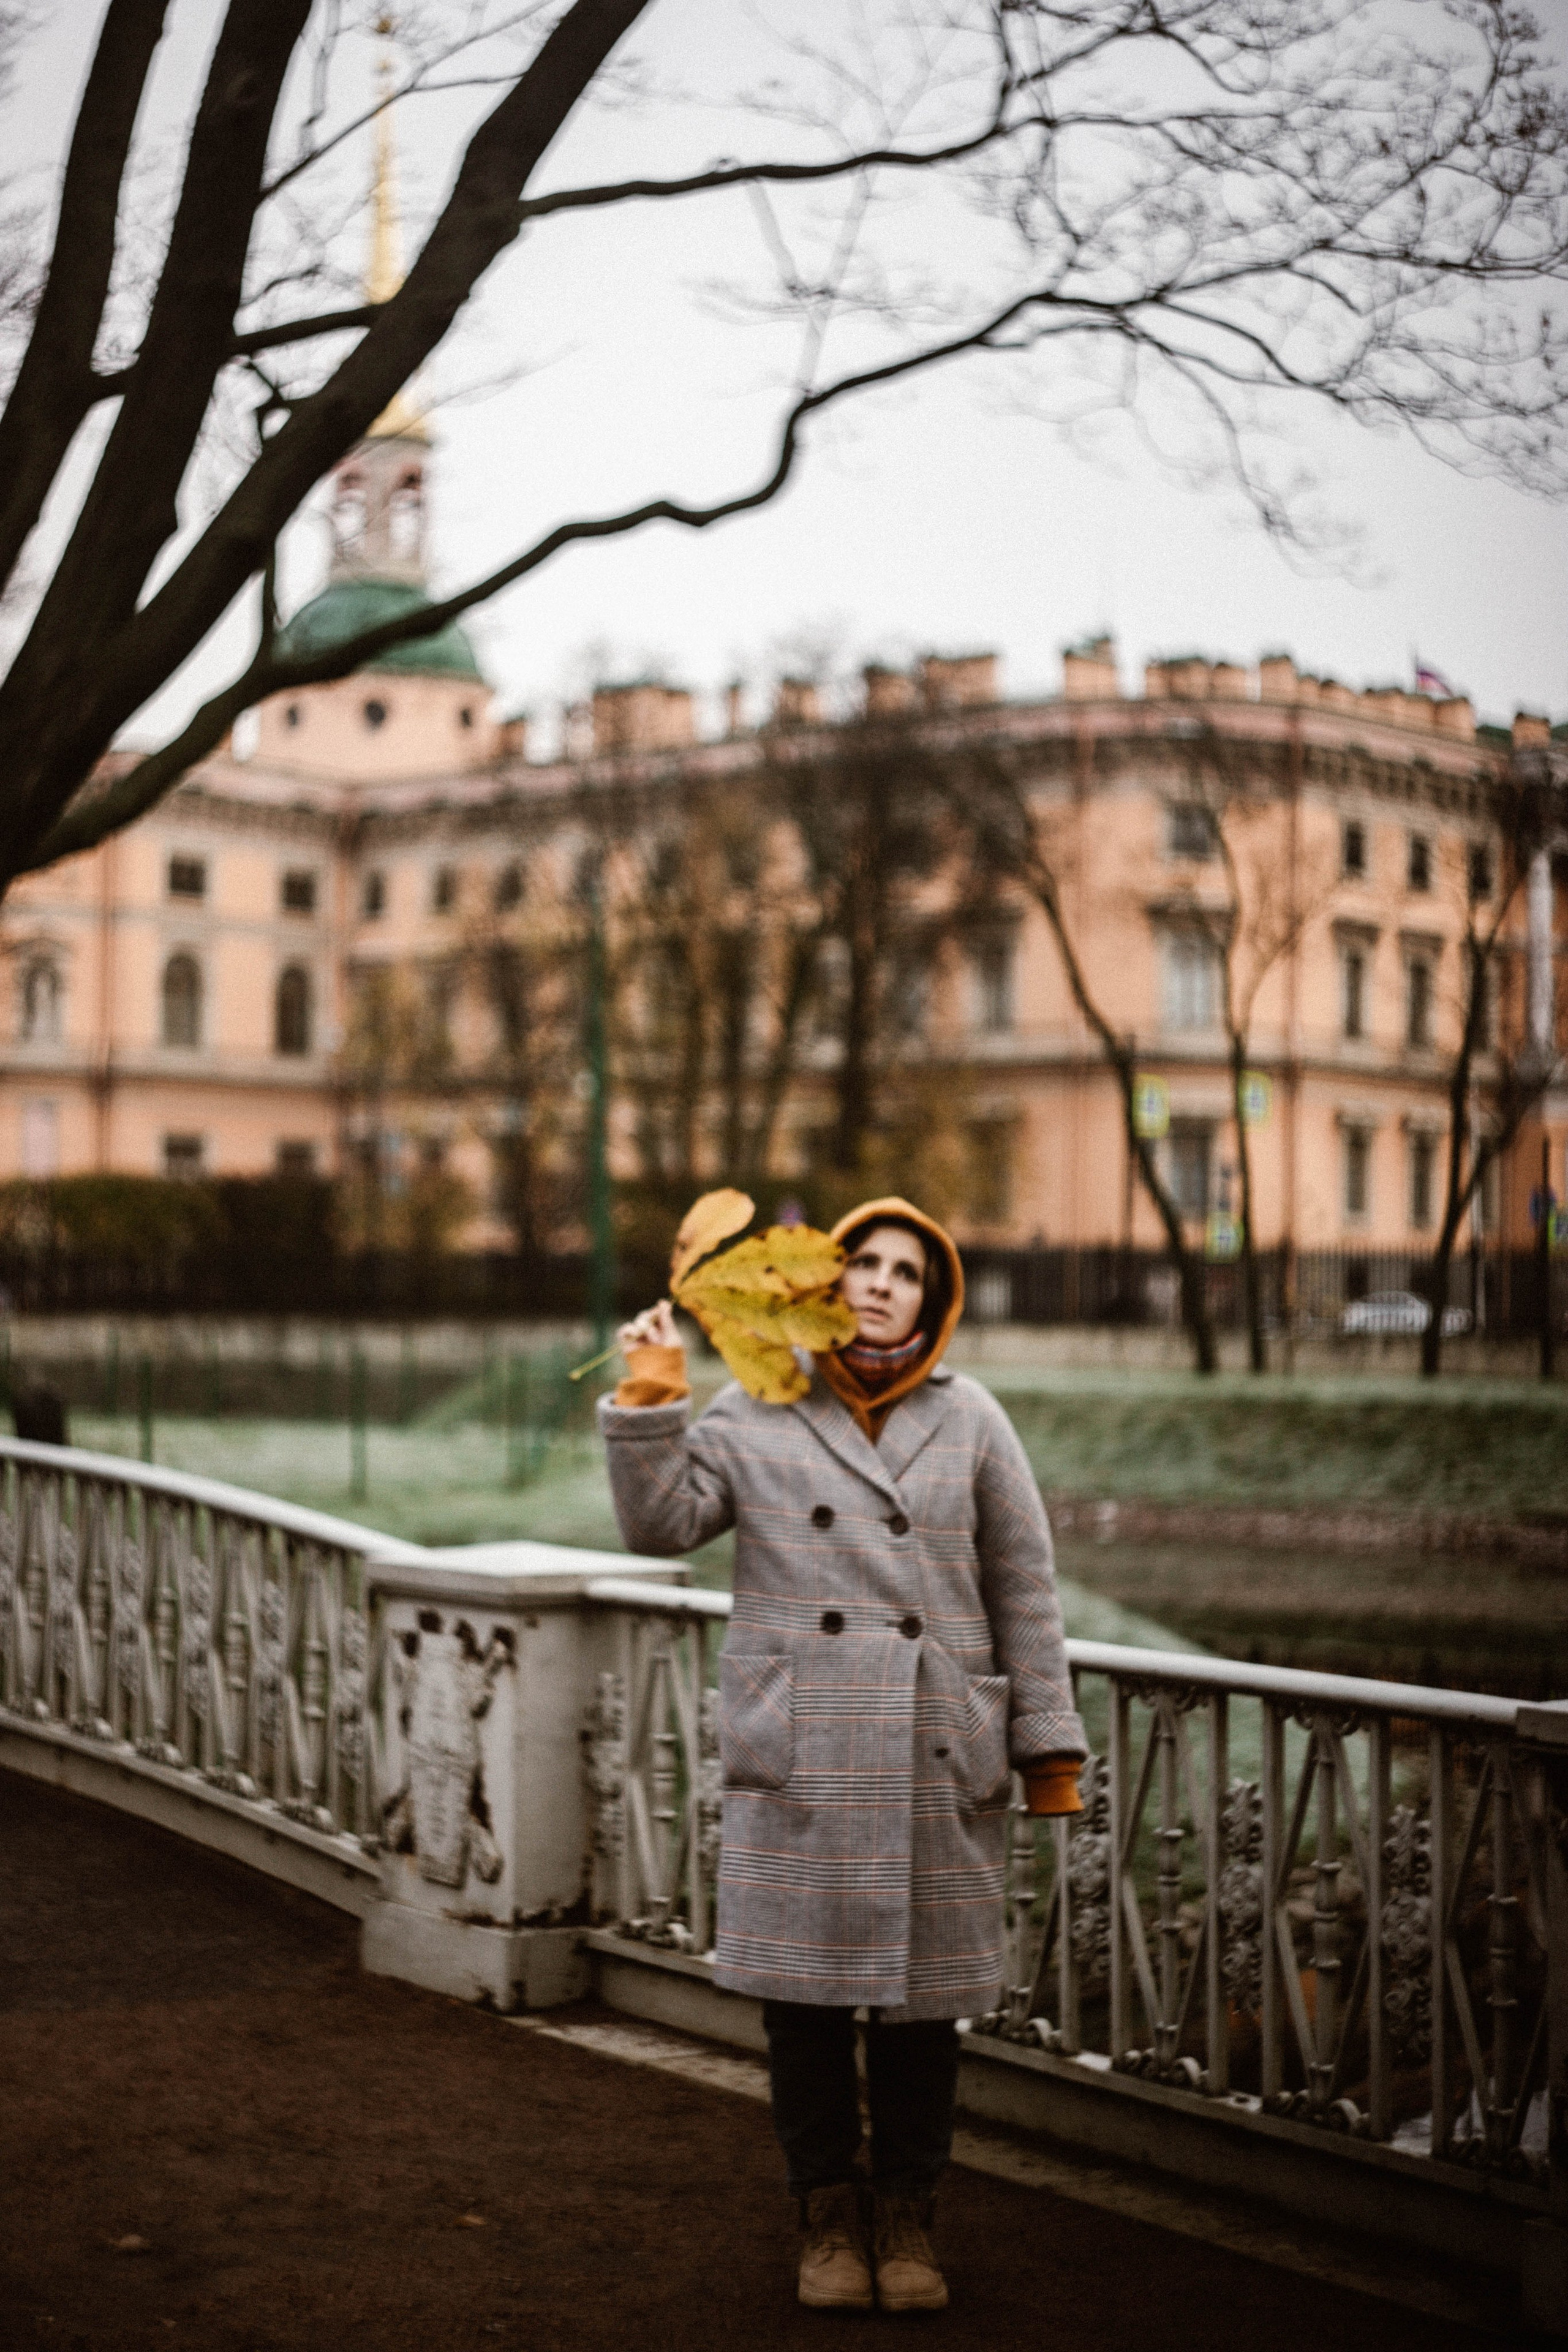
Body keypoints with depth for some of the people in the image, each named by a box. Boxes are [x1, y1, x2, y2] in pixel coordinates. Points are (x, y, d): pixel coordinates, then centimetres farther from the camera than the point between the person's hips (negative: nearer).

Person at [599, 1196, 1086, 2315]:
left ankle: (909, 2216, 21)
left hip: (935, 1758, 0)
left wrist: (1049, 1748, 4)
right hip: (797, 1759, 0)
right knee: (804, 1993, 4)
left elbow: (1026, 1591, 6)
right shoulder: (753, 1413, 5)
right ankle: (832, 2215, 20)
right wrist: (651, 1405, -11)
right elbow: (661, 1525, -2)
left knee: (922, 1996, 5)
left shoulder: (971, 1420, 5)